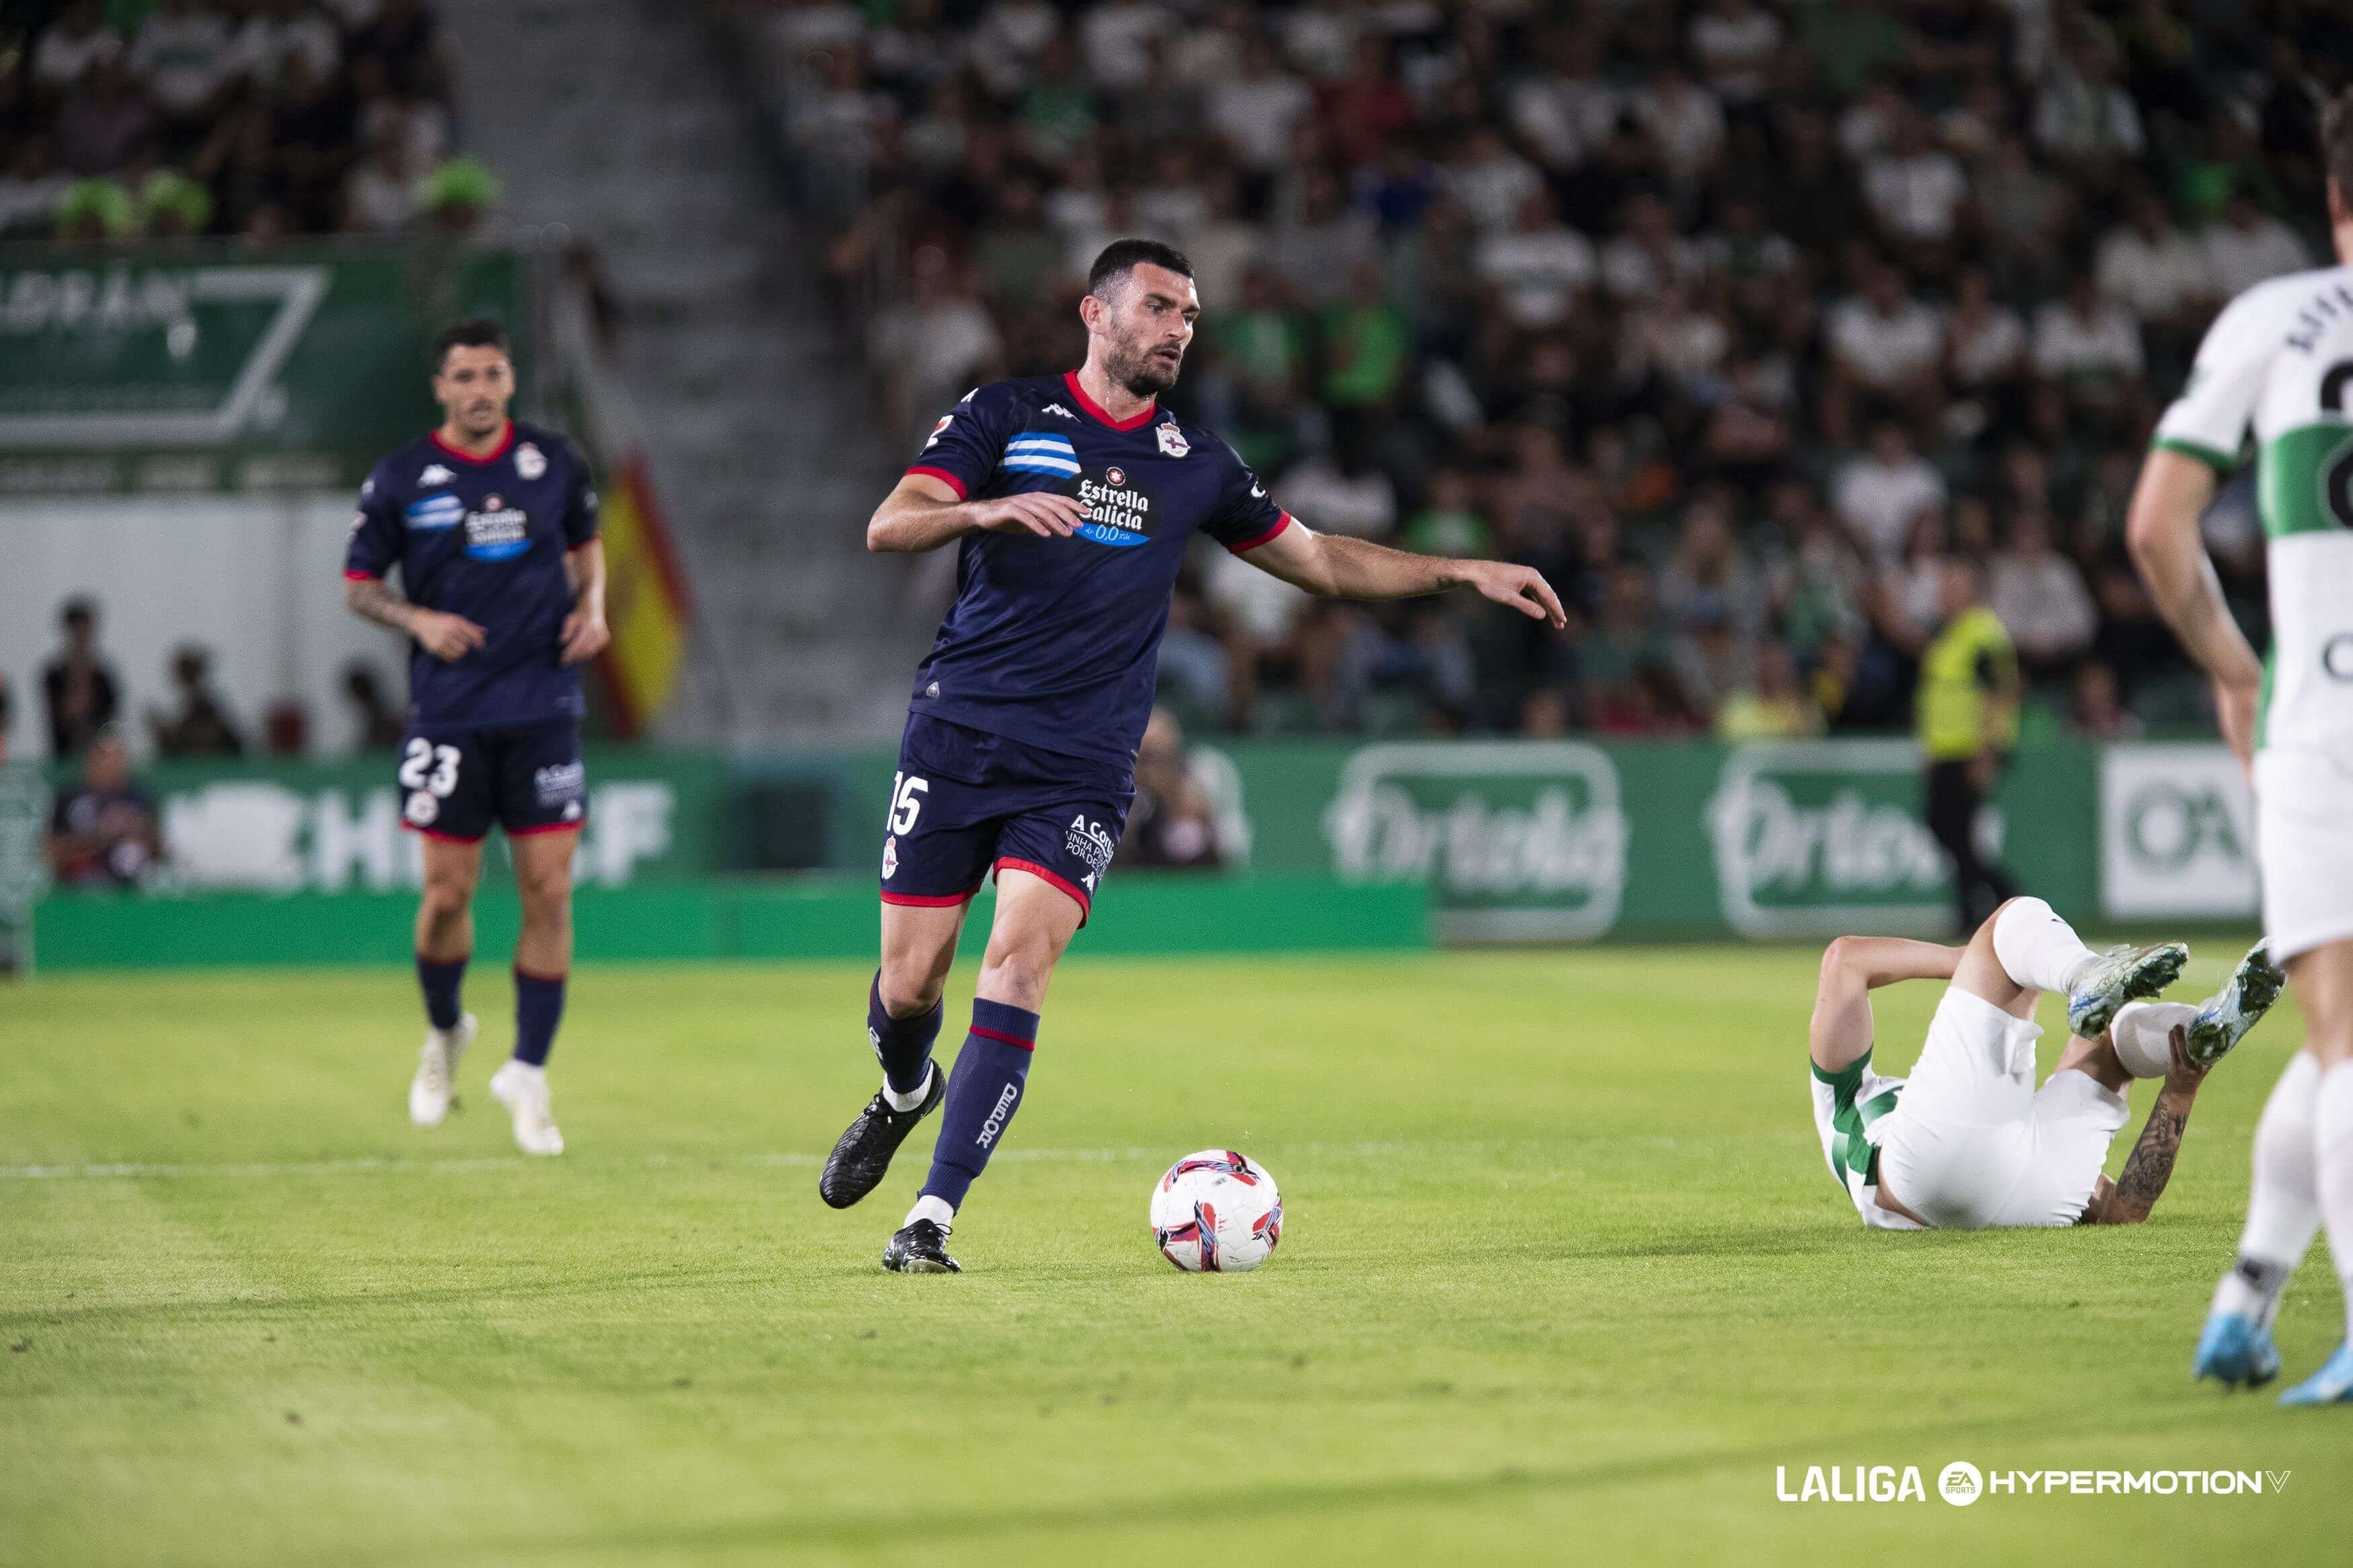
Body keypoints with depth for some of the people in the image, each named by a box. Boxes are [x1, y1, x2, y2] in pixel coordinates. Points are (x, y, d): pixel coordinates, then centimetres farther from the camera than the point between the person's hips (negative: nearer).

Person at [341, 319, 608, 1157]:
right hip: (448, 715, -1)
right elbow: (358, 584, 6)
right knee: (448, 893, 0)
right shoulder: (401, 478, -2)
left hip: (543, 708, 1)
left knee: (549, 891, -5)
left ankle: (528, 1072, 5)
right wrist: (419, 620, -11)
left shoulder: (555, 461, 4)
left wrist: (591, 604, 3)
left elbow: (587, 542, 21)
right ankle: (444, 1034, 28)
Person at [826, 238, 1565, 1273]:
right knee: (909, 983, 0)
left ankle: (931, 1219, -15)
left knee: (1019, 964, -18)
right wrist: (988, 510, -29)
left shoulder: (1195, 466, 12)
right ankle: (907, 1094, 38)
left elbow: (1324, 562, 22)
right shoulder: (1005, 418, 2)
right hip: (956, 736, -1)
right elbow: (889, 527, -9)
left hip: (1079, 769, 1)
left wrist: (1467, 574, 14)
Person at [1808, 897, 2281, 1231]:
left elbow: (2123, 1212, 25)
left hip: (2031, 1202, 3)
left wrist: (2180, 1091, 16)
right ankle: (2088, 981, -31)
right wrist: (1981, 961, 29)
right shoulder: (1852, 1101, 43)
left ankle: (2208, 1032, -15)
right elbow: (1844, 957, 32)